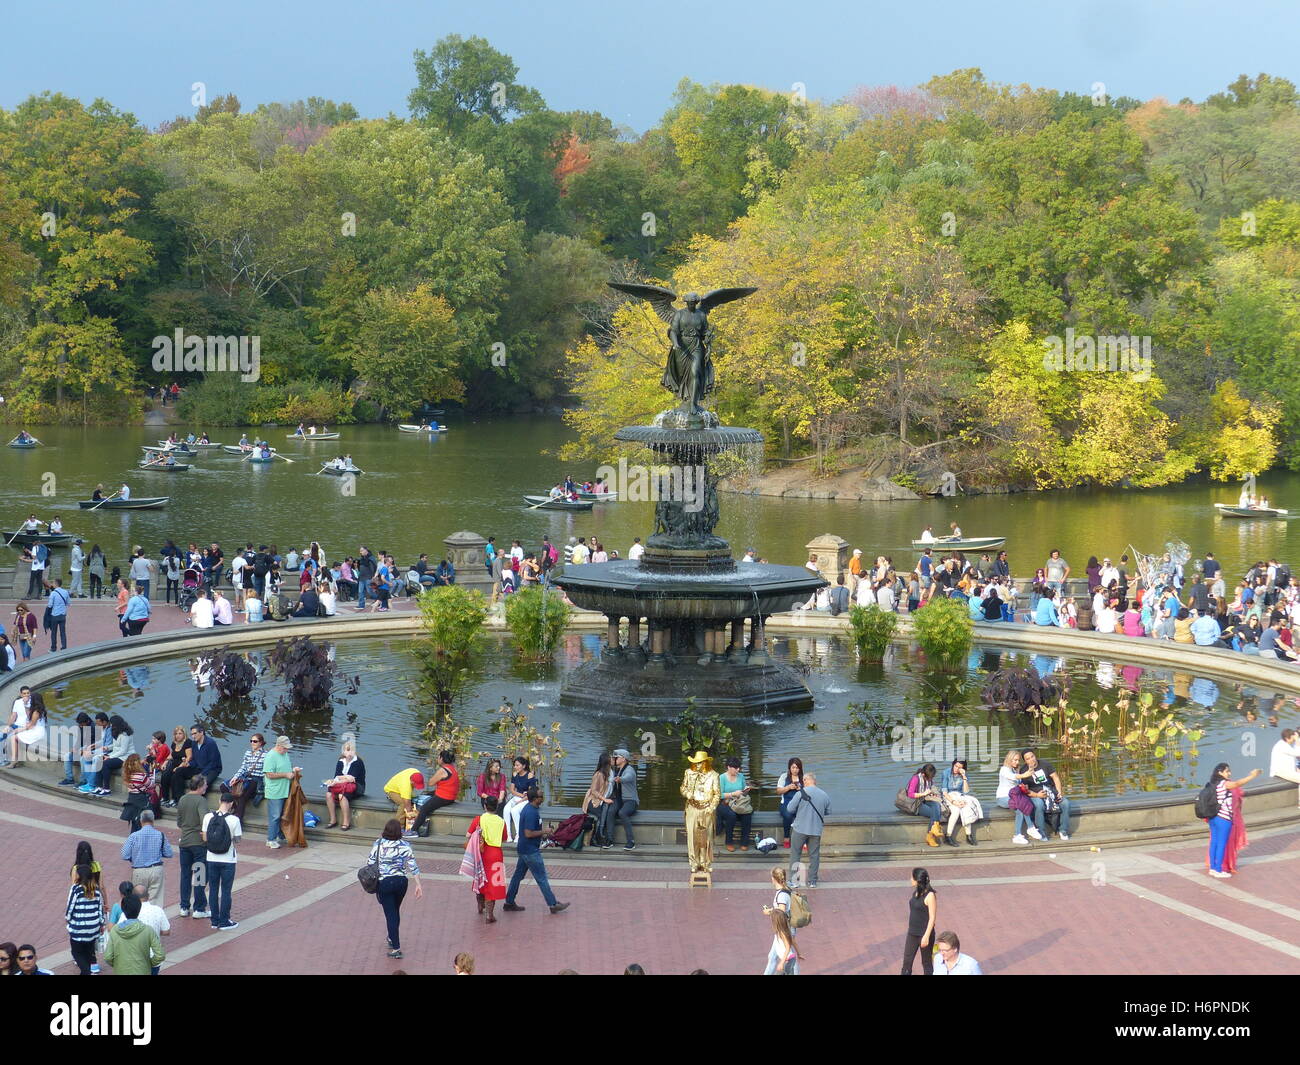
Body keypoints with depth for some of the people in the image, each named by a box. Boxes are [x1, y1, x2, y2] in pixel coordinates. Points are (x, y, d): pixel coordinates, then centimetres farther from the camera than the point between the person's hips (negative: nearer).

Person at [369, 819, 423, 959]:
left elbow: (371, 864, -4)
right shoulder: (404, 846, -9)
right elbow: (413, 866, -10)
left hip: (383, 883, -2)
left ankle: (396, 948, 1)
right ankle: (392, 939, 42)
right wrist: (418, 885, -5)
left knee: (390, 914, 3)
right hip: (401, 881, 2)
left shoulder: (378, 844, -8)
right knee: (396, 911, 23)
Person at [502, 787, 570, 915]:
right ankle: (553, 904, 7)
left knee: (518, 876, 14)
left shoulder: (530, 808, 8)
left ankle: (509, 903, 21)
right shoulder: (531, 813, -24)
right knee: (542, 878, -1)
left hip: (524, 850, 10)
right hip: (530, 851, -10)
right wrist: (543, 832, -16)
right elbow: (528, 833, -26)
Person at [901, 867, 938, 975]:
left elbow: (932, 918, -19)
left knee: (927, 963, 8)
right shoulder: (916, 892, 5)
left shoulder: (930, 895, -18)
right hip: (912, 933, 7)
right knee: (907, 962, 5)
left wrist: (926, 936, -21)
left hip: (925, 934, -7)